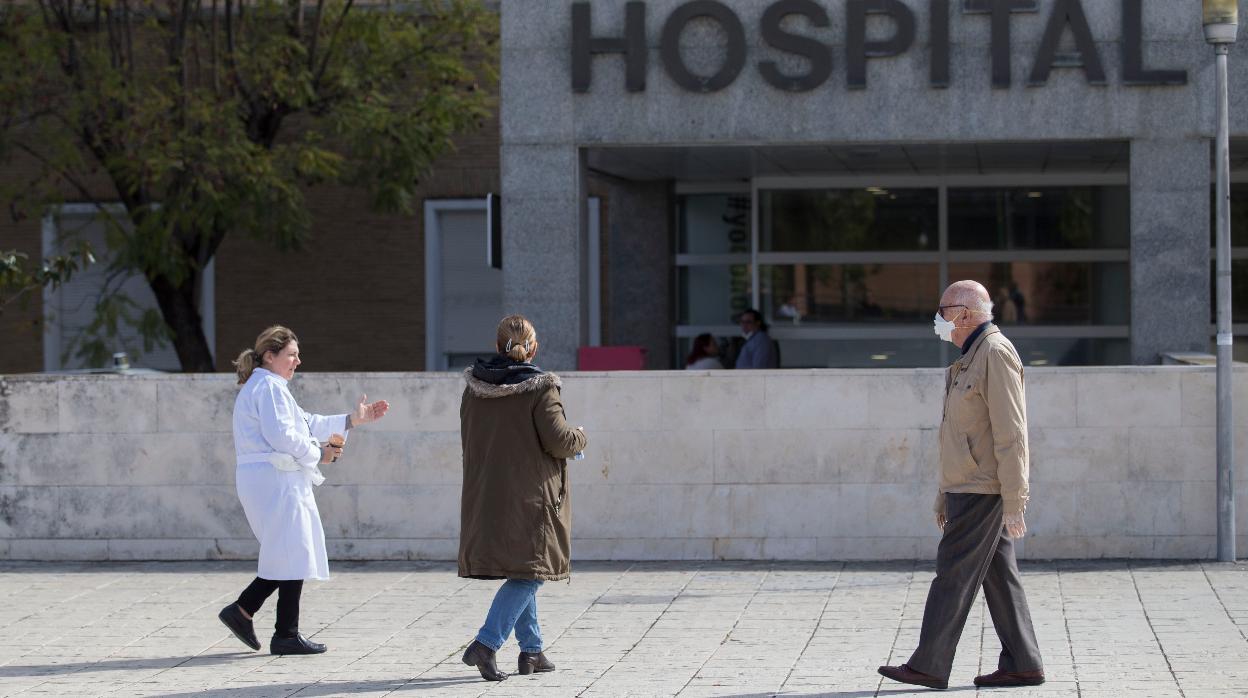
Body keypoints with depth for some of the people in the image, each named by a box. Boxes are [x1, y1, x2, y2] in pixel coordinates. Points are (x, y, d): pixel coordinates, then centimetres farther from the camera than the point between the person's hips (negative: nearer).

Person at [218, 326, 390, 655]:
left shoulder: (259, 387, 23)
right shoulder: (269, 387, -10)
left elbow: (306, 423, 23)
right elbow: (281, 434, -20)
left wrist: (353, 420, 21)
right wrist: (318, 454, -8)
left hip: (261, 479, 11)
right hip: (275, 477, -11)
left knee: (286, 555, 15)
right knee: (293, 554, -5)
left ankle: (242, 610, 12)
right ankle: (286, 635, -1)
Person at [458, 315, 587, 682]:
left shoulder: (473, 389, 4)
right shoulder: (539, 388, -13)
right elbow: (559, 442, -15)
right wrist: (579, 437, 7)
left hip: (485, 496, 6)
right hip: (530, 498, -6)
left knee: (521, 572, 18)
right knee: (527, 575, -2)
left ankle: (532, 650, 21)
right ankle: (486, 644, -17)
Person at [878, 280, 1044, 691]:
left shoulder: (996, 355, -14)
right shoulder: (970, 359, 18)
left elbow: (1011, 435, -19)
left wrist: (1014, 504, -22)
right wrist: (945, 496, 24)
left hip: (983, 493, -10)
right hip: (970, 491, 10)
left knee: (954, 575, -7)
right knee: (998, 577, 9)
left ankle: (929, 667, -4)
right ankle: (1022, 665, 11)